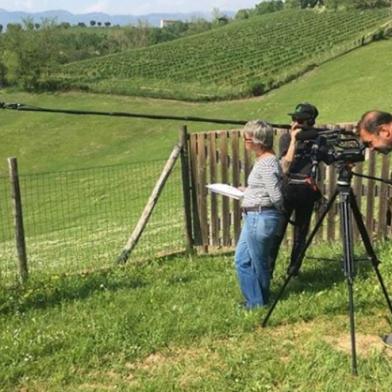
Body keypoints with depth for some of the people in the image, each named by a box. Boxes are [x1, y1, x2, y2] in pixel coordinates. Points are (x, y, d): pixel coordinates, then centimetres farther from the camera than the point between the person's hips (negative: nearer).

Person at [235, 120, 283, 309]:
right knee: (242, 260, 16)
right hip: (253, 217, 10)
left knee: (258, 263, 5)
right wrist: (248, 191, 12)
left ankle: (258, 303, 21)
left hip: (261, 218, -10)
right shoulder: (262, 160, 11)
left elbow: (276, 197, -21)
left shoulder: (267, 162, -19)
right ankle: (254, 300, 26)